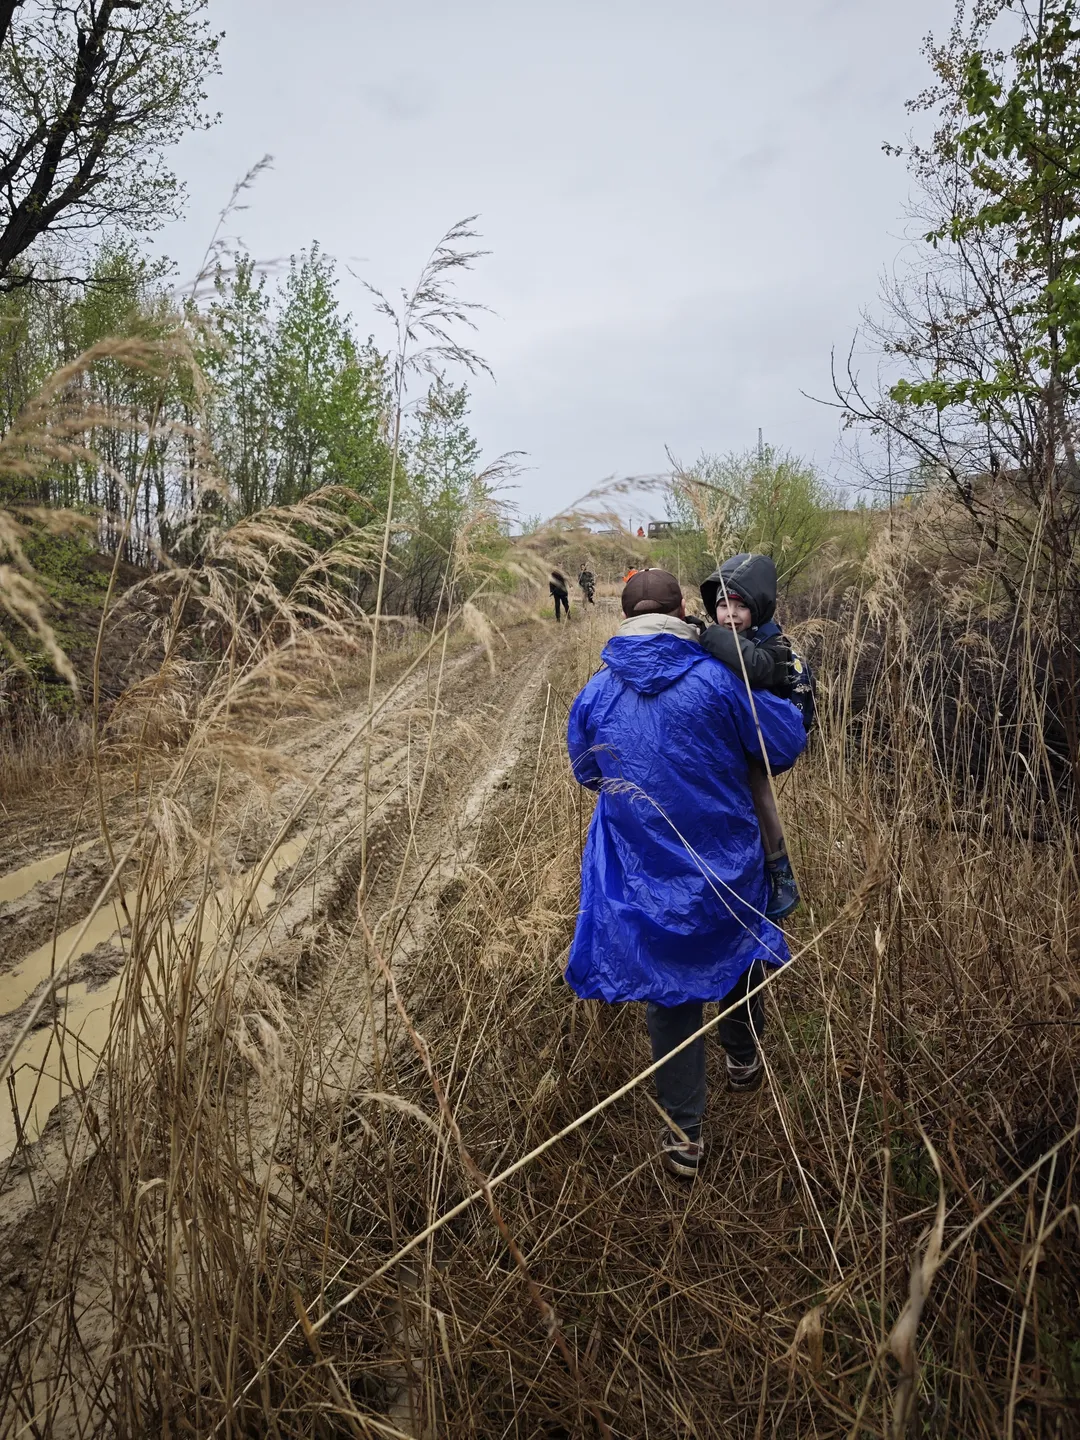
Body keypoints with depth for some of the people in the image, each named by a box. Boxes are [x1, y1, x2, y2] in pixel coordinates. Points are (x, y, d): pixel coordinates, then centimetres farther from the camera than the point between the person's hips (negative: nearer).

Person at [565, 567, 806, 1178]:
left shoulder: (595, 695, -8)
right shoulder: (717, 681, -17)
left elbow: (587, 772, 8)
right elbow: (788, 742, -7)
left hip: (645, 880, 1)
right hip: (727, 868, 0)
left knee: (669, 994, 15)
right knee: (739, 956, 27)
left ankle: (685, 1132, 23)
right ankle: (745, 1059, 51)